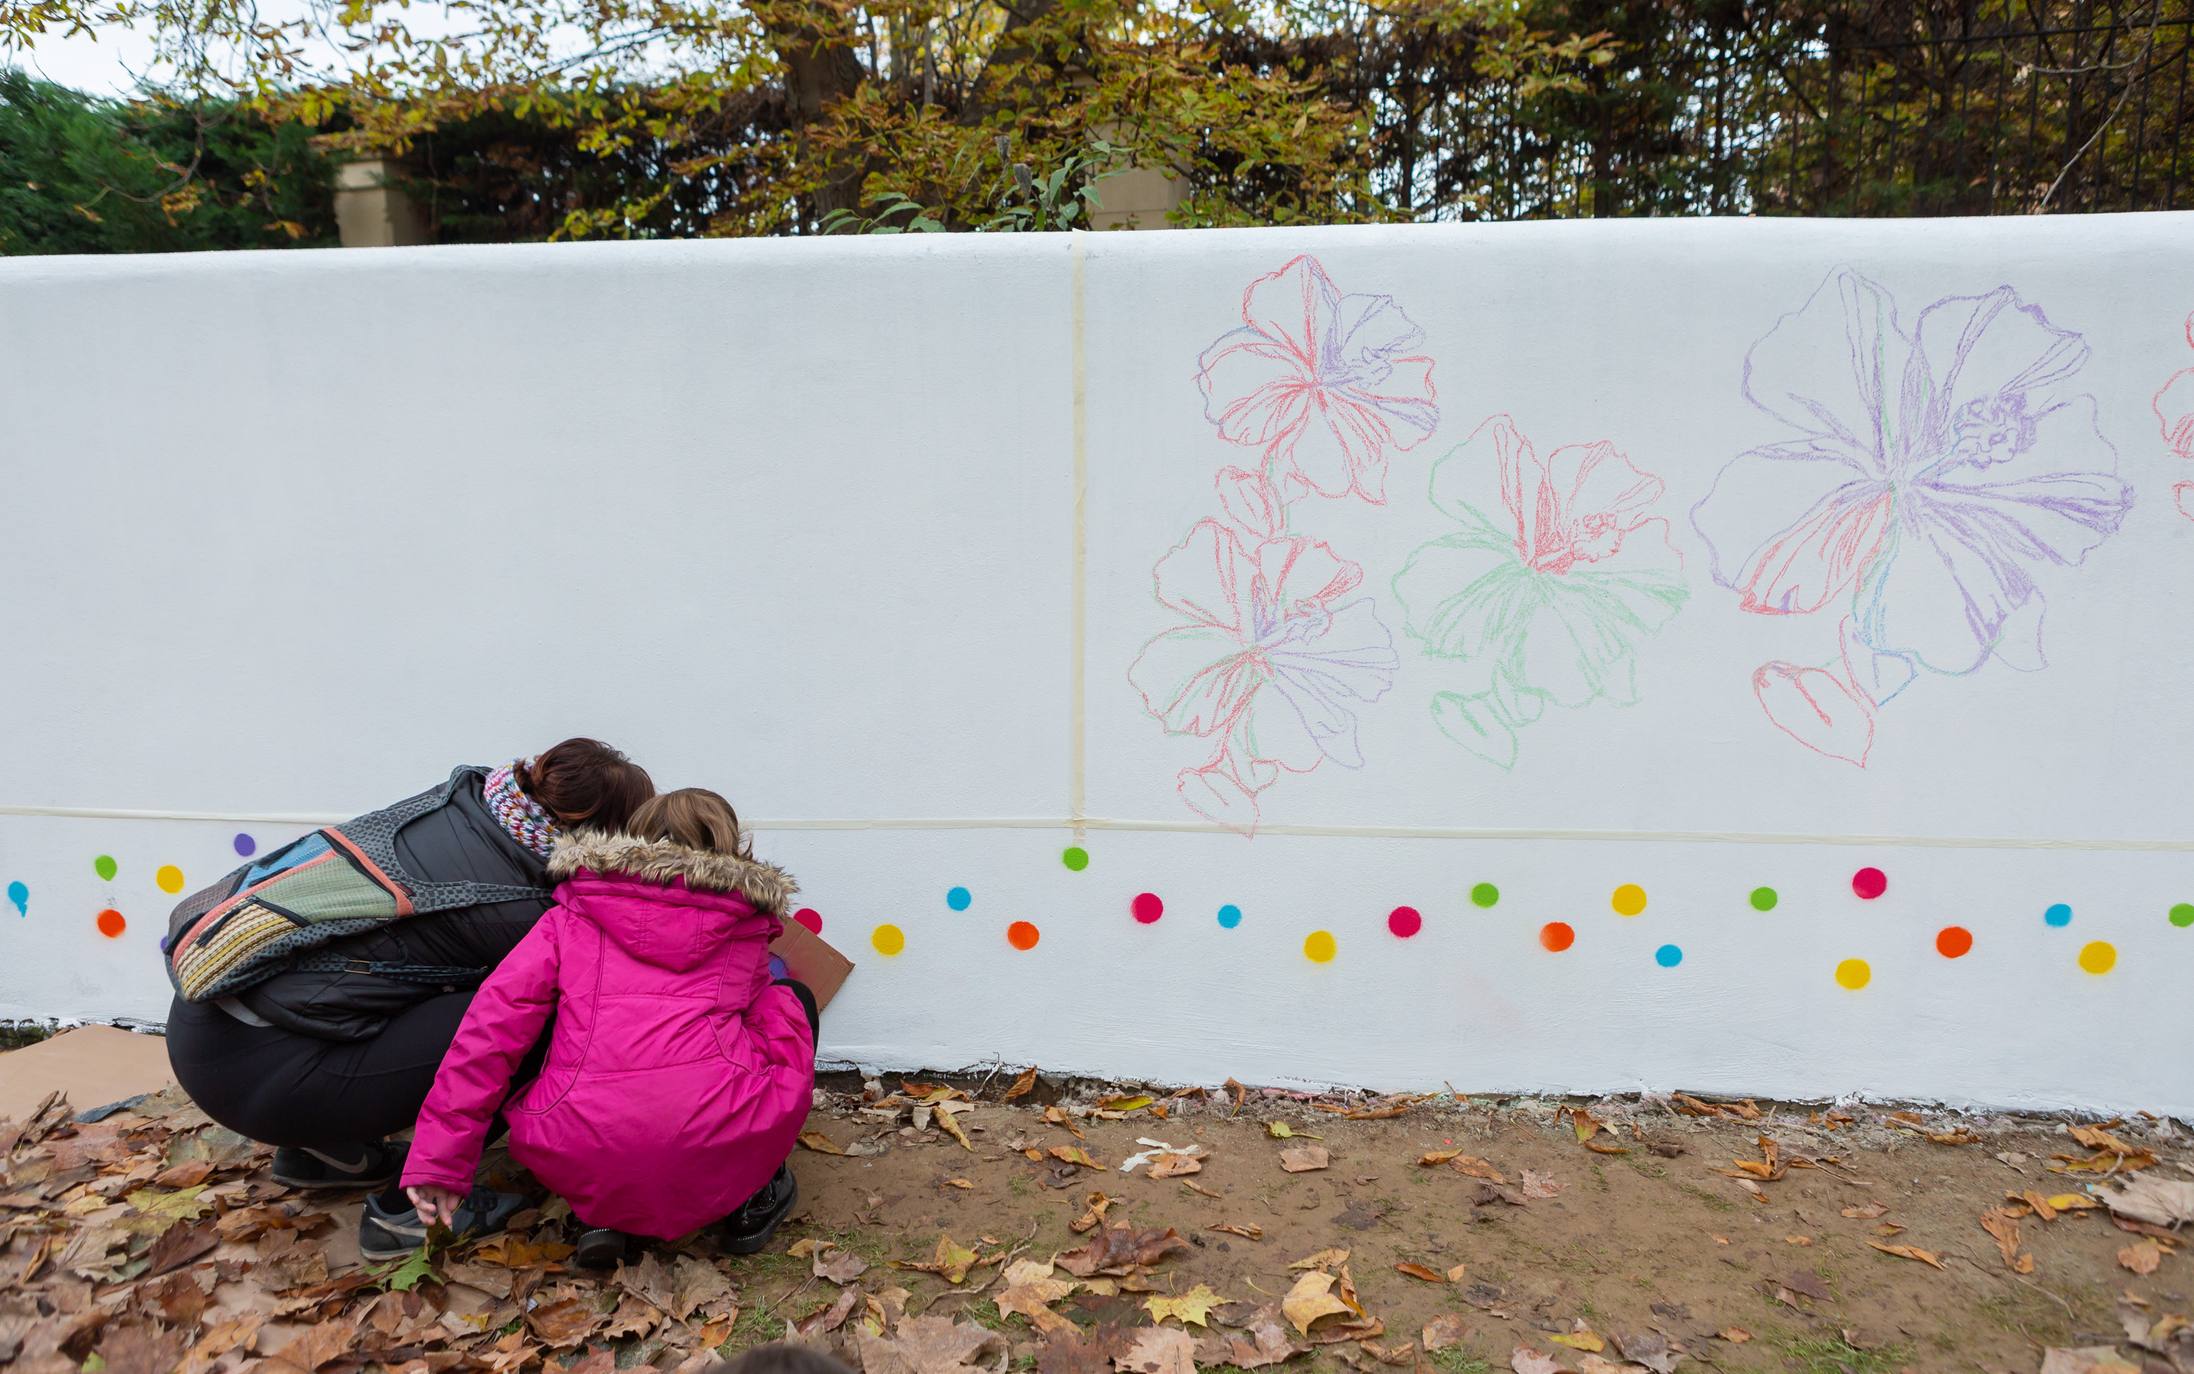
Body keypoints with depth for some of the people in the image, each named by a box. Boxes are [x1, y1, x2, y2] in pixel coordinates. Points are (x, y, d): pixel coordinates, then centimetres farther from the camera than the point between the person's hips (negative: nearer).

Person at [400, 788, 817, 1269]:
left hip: (585, 1166, 2)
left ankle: (605, 1214, 16)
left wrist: (439, 1159, 7)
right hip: (721, 1147, -1)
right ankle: (754, 1196, 22)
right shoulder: (744, 922, 19)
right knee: (791, 998, 27)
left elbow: (495, 1022, 7)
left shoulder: (571, 919, 18)